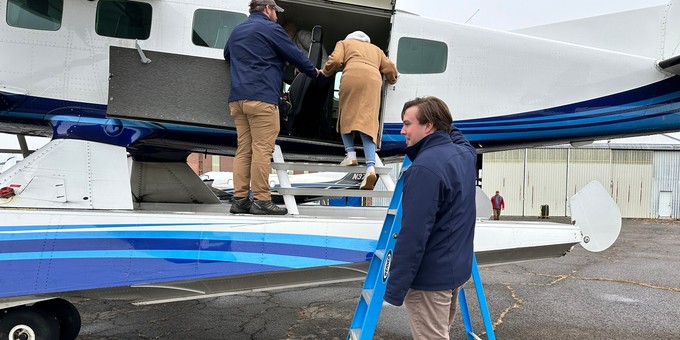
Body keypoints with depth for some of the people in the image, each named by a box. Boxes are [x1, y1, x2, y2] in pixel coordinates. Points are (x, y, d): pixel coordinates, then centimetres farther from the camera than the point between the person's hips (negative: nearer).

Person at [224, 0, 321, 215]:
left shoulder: (237, 30, 22)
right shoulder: (270, 28, -1)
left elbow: (227, 55, 38)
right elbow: (295, 55, 2)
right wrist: (314, 72, 18)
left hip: (237, 98, 8)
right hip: (261, 97, -8)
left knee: (244, 149, 7)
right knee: (262, 149, -9)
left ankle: (240, 199, 6)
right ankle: (261, 201, -10)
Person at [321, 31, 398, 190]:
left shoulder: (345, 43, 29)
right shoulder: (375, 49, 38)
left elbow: (335, 60, 9)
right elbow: (390, 69, 26)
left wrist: (325, 72, 27)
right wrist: (392, 80, 47)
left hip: (352, 76, -2)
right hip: (373, 80, 2)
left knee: (346, 116, 15)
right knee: (368, 123, -6)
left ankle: (350, 153, -3)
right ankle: (371, 167, -23)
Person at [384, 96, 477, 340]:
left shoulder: (424, 168, -25)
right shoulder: (465, 153, 2)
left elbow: (413, 234, -27)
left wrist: (394, 289, -22)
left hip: (430, 277, -9)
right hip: (458, 268, 9)